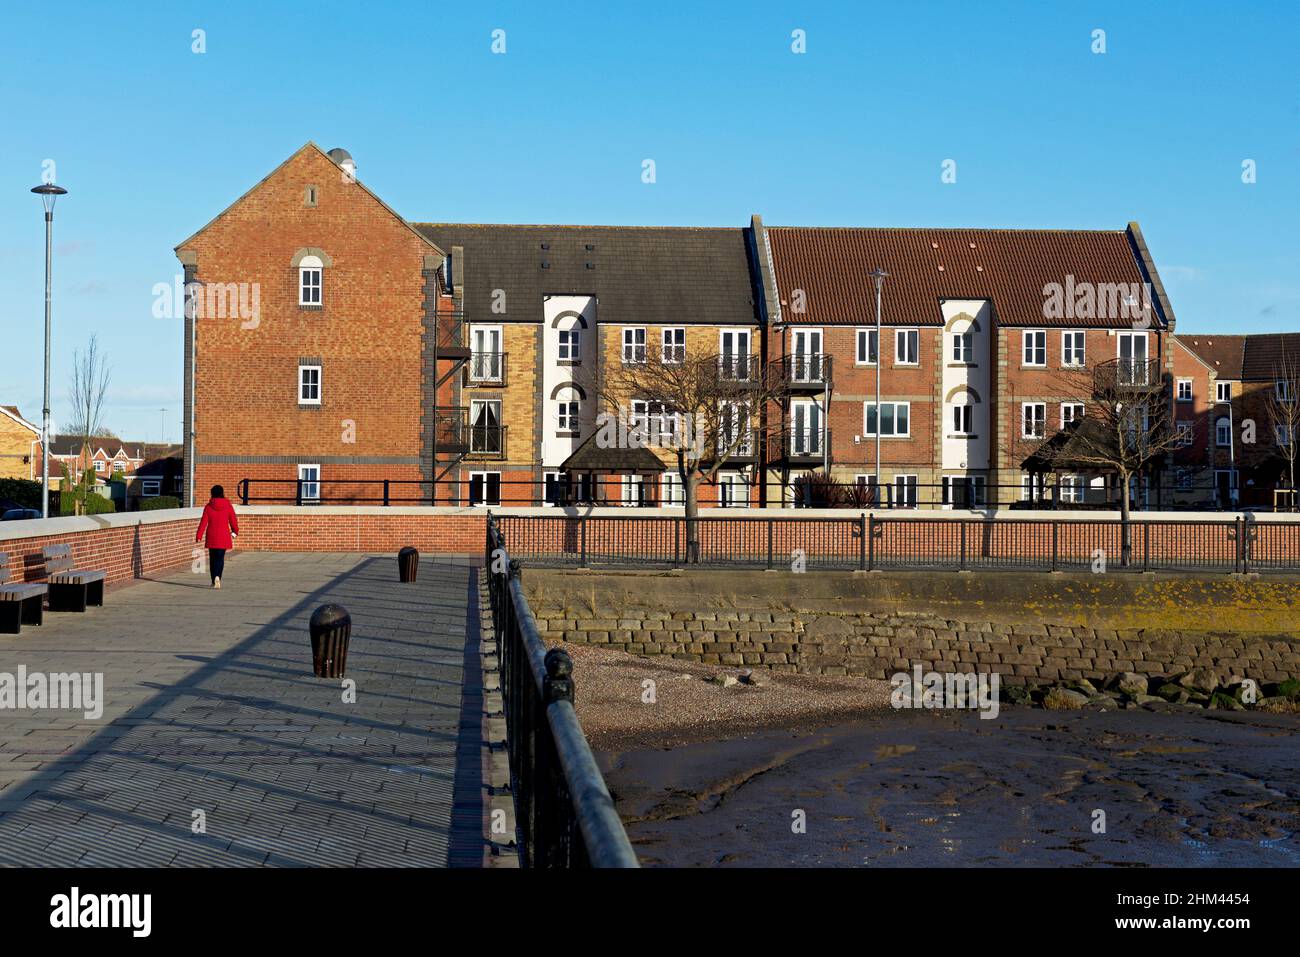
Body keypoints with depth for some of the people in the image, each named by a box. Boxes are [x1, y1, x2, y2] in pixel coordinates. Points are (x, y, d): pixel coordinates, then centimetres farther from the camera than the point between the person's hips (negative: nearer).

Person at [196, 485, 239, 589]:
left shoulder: (208, 507, -4)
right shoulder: (228, 506, -5)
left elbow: (203, 522, -6)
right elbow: (233, 521, 2)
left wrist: (198, 537, -3)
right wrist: (235, 532, 20)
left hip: (211, 537, 1)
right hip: (223, 536, -1)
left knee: (212, 558, 13)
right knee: (220, 558, 4)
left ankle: (214, 581, 17)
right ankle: (217, 577, -18)